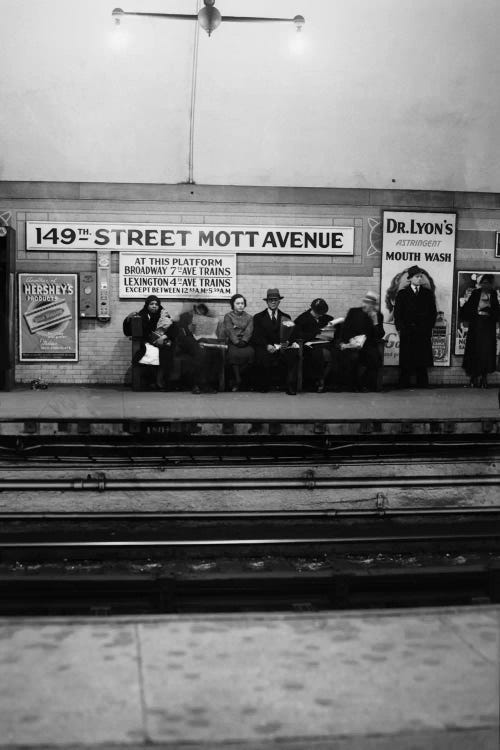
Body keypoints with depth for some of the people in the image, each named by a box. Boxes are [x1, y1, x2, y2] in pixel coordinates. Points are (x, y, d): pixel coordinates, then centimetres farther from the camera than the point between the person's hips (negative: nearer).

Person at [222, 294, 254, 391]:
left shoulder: (249, 317, 19)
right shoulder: (228, 316, 12)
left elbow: (248, 331, 4)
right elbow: (230, 331, -2)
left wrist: (243, 341, -15)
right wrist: (237, 342, -17)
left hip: (245, 342, 2)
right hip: (232, 342, -2)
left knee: (250, 352, -32)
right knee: (234, 353, -36)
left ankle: (235, 378, -19)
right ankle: (237, 381, -28)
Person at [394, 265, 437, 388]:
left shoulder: (428, 294, 13)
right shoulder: (402, 294, 9)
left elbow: (433, 313, 12)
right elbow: (397, 313, 6)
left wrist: (428, 328, 3)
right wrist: (400, 329, -2)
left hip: (423, 333, 1)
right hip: (407, 333, -1)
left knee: (422, 363, -2)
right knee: (406, 364, -2)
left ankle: (422, 386, 2)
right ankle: (403, 387, 2)